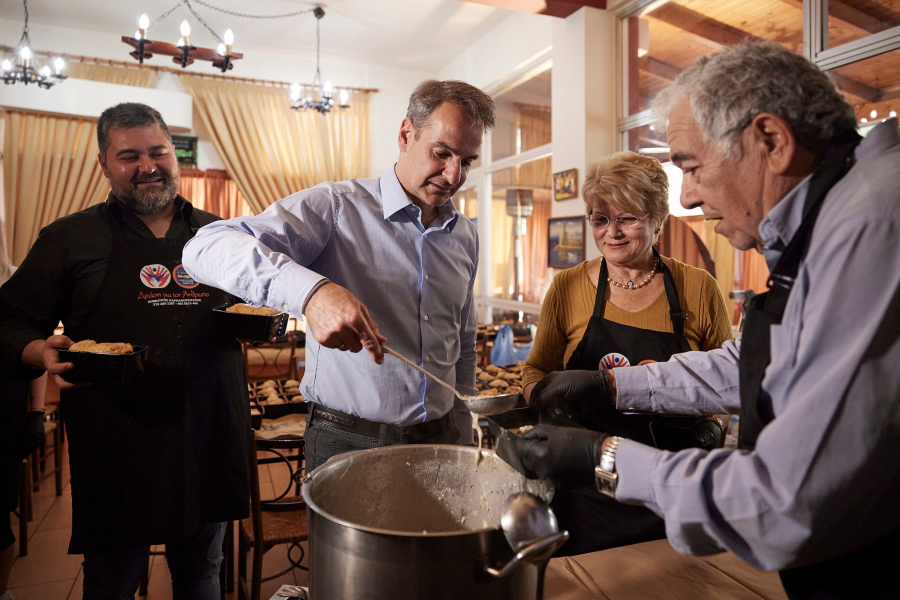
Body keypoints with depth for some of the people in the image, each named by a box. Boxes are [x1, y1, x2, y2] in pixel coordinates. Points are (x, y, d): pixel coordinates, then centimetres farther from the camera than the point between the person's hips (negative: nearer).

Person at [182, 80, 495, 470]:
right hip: (347, 440, -4)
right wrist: (310, 290, -40)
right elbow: (207, 248, -24)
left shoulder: (465, 237, 6)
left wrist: (465, 438, 14)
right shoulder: (337, 207, -12)